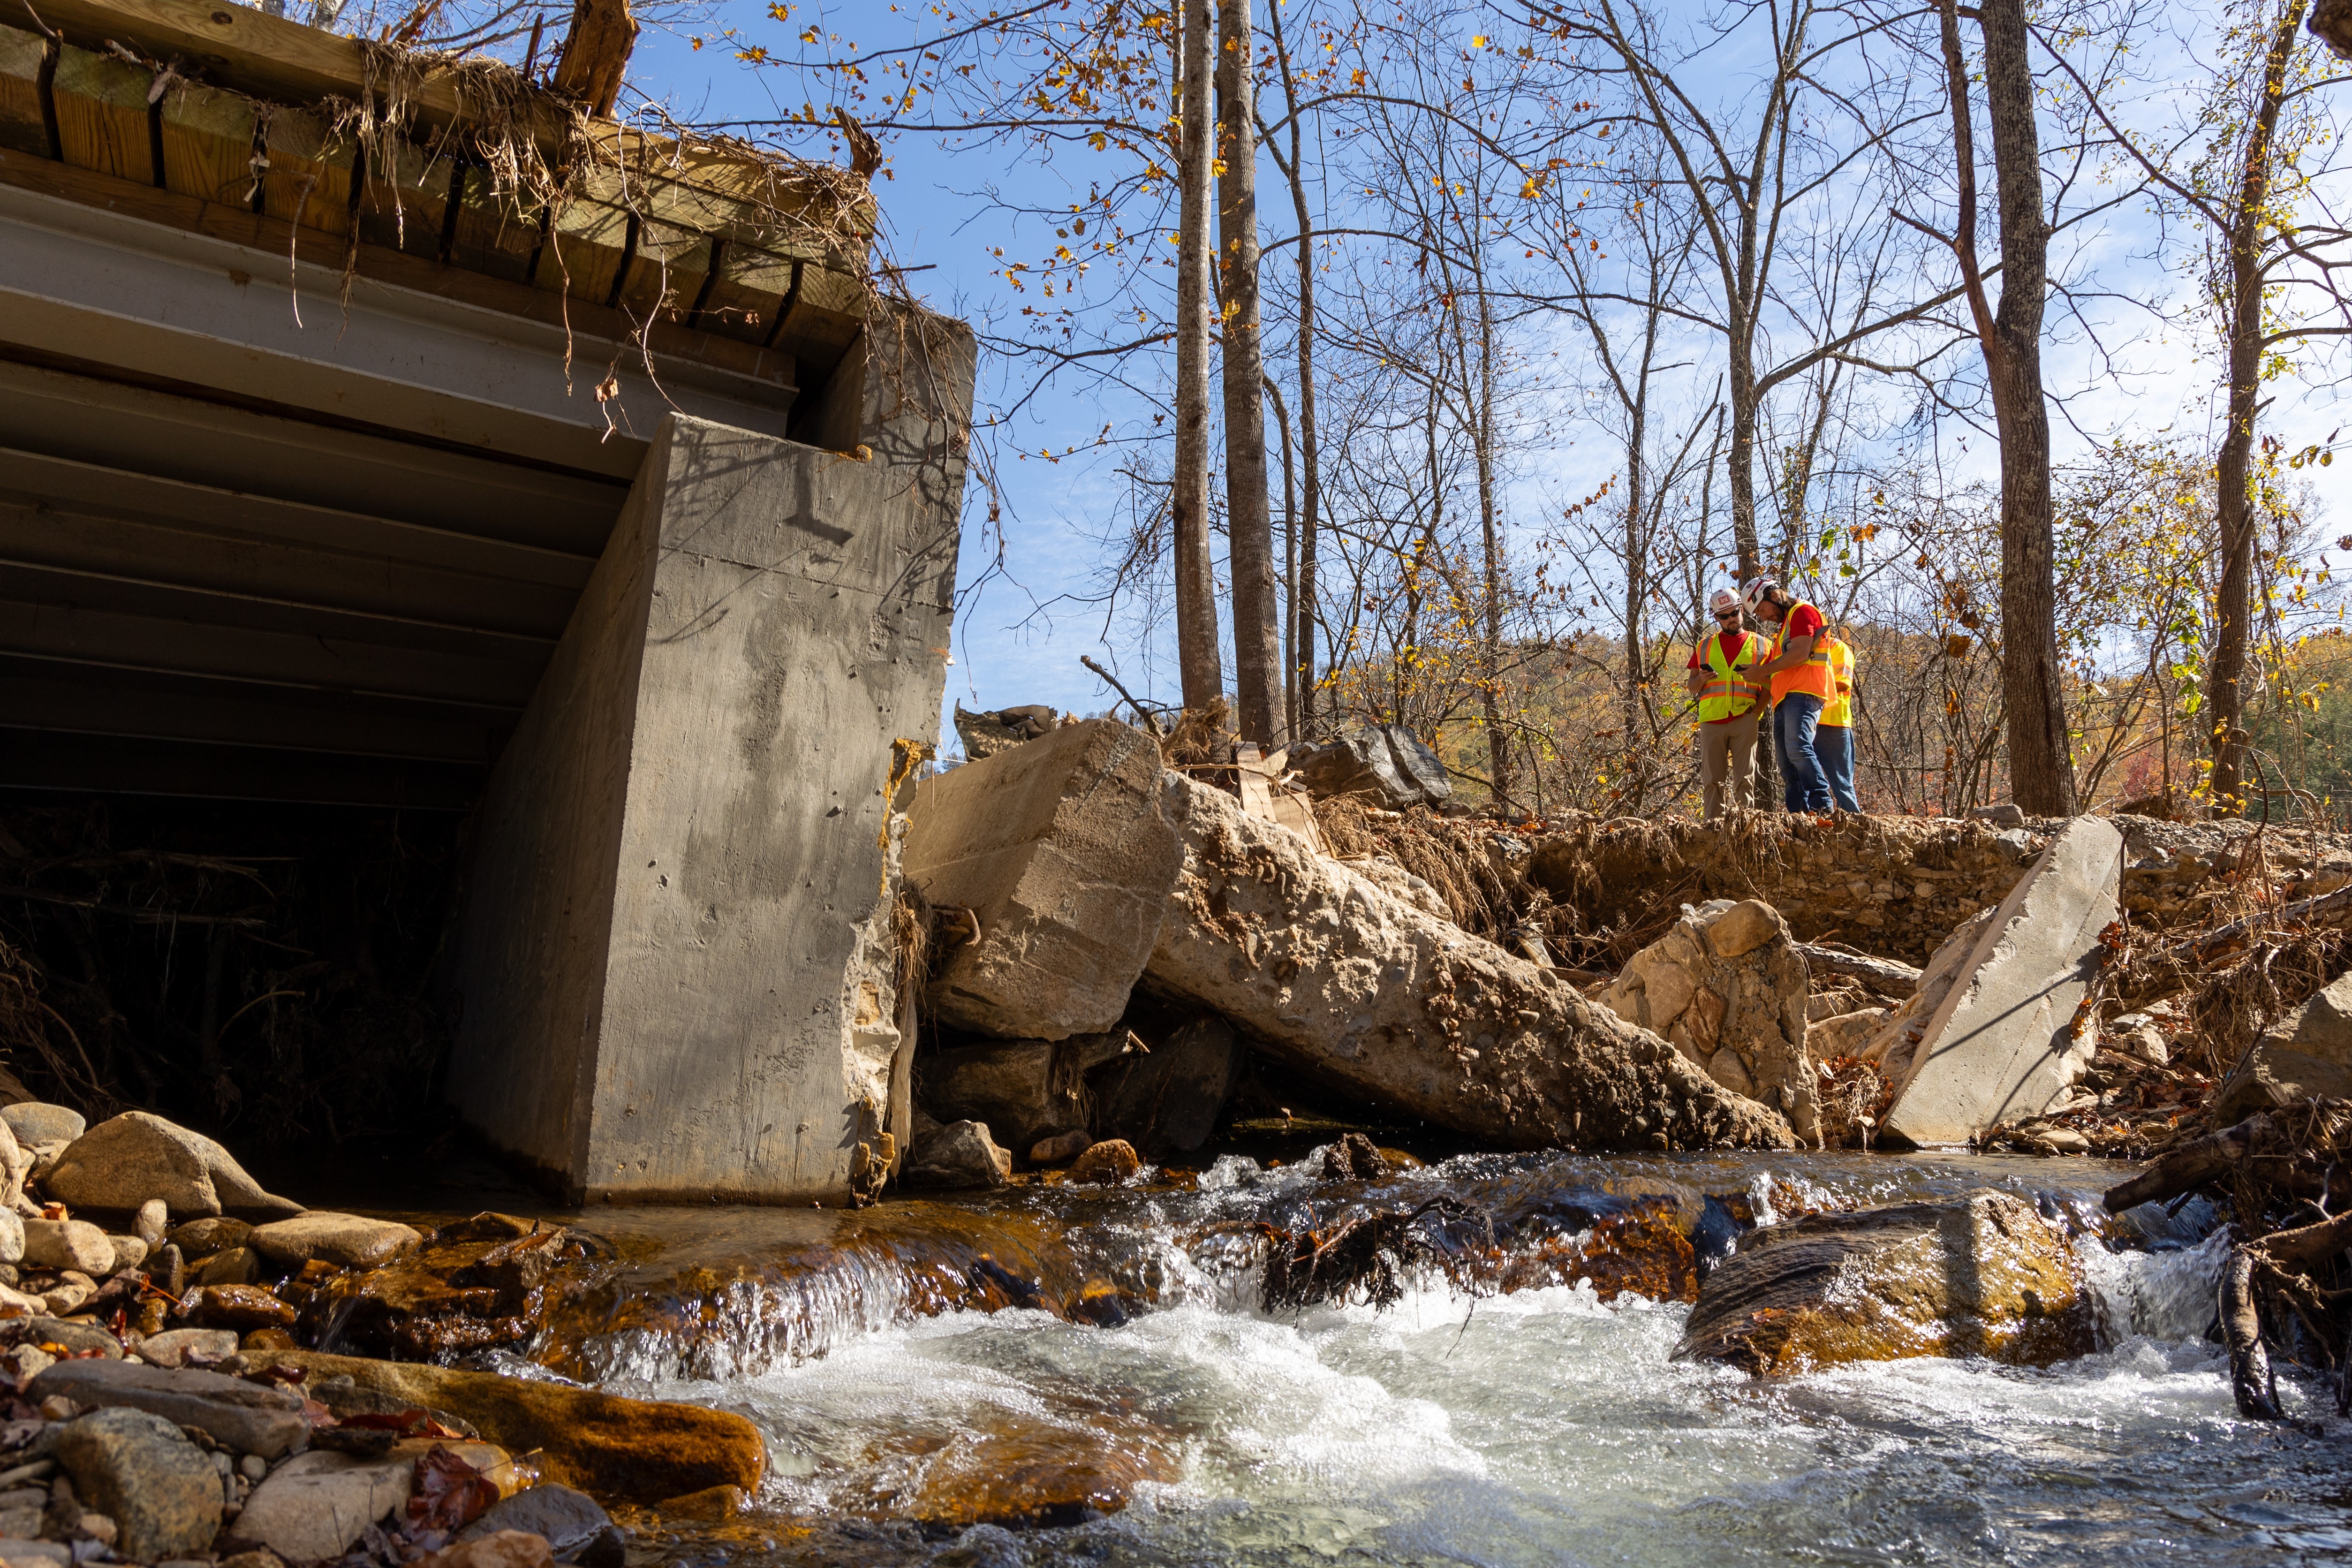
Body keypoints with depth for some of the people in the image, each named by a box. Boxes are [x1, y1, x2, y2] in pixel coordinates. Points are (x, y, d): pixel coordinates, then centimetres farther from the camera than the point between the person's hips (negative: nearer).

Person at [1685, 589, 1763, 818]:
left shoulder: (1759, 645, 14)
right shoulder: (1705, 646, 18)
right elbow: (1692, 687, 18)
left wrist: (1760, 707, -10)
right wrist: (1702, 679, -4)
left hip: (1744, 719, -1)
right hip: (1712, 720, 1)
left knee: (1745, 780, -5)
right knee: (1713, 780, -1)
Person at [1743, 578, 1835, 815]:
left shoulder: (1802, 612, 2)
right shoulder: (1783, 626, 33)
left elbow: (1800, 654, -13)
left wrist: (1763, 669, -5)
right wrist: (1763, 675, 12)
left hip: (1803, 694, -10)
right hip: (1785, 700, 10)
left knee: (1798, 749, -25)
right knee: (1788, 767, 1)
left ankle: (1822, 806, -29)